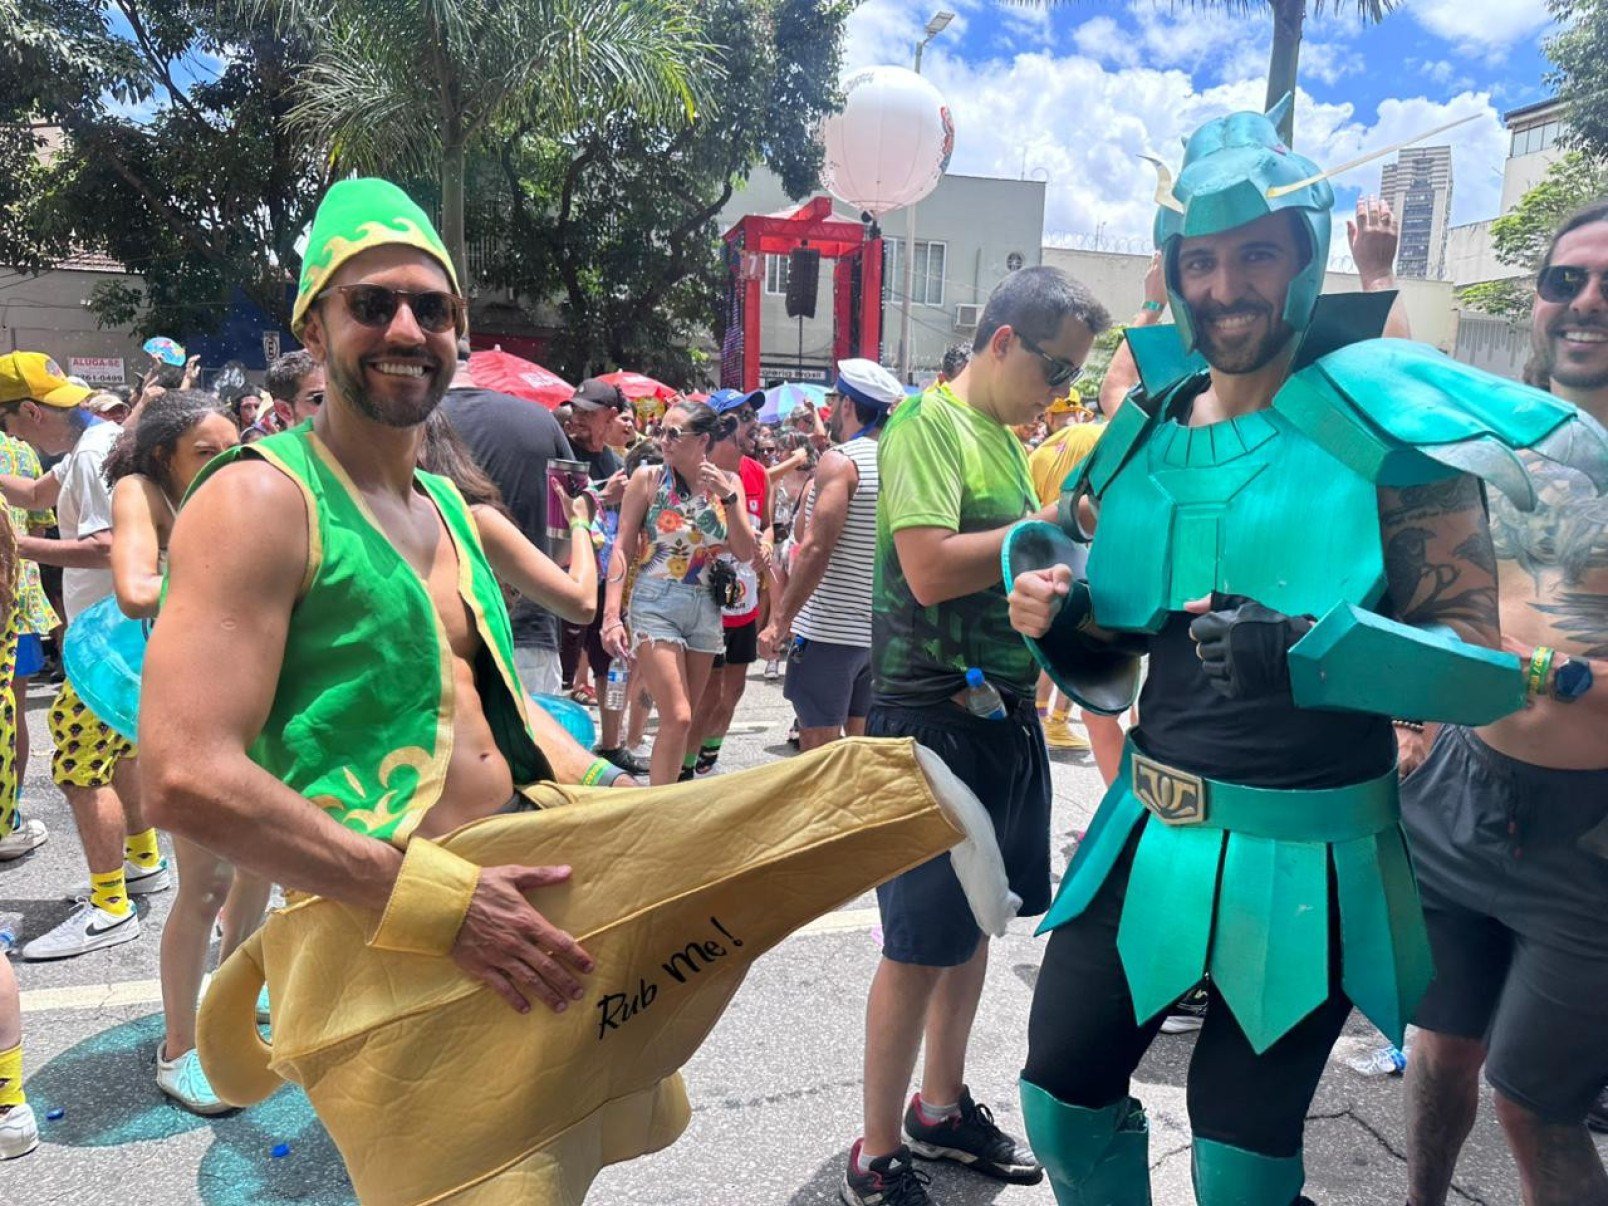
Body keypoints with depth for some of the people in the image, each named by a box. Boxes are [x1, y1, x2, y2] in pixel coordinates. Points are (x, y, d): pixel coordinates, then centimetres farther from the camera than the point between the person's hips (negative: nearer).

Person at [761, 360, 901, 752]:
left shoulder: (839, 460, -11)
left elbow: (816, 548, -19)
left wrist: (782, 618, -13)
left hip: (829, 628, -7)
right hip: (880, 630, 7)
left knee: (818, 749, 1)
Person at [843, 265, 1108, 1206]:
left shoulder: (1006, 438, 14)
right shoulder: (928, 422, -12)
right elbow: (931, 568, -24)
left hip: (1006, 713, 9)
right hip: (933, 717, -9)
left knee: (975, 923, 18)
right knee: (921, 945, 0)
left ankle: (941, 1107, 37)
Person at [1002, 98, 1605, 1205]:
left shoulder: (1385, 422, -11)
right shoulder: (1139, 440, 3)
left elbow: (1490, 668, -15)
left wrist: (1305, 650, -31)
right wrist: (1058, 620, -11)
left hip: (1304, 858, -4)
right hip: (1148, 836, 5)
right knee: (1061, 1094, 14)